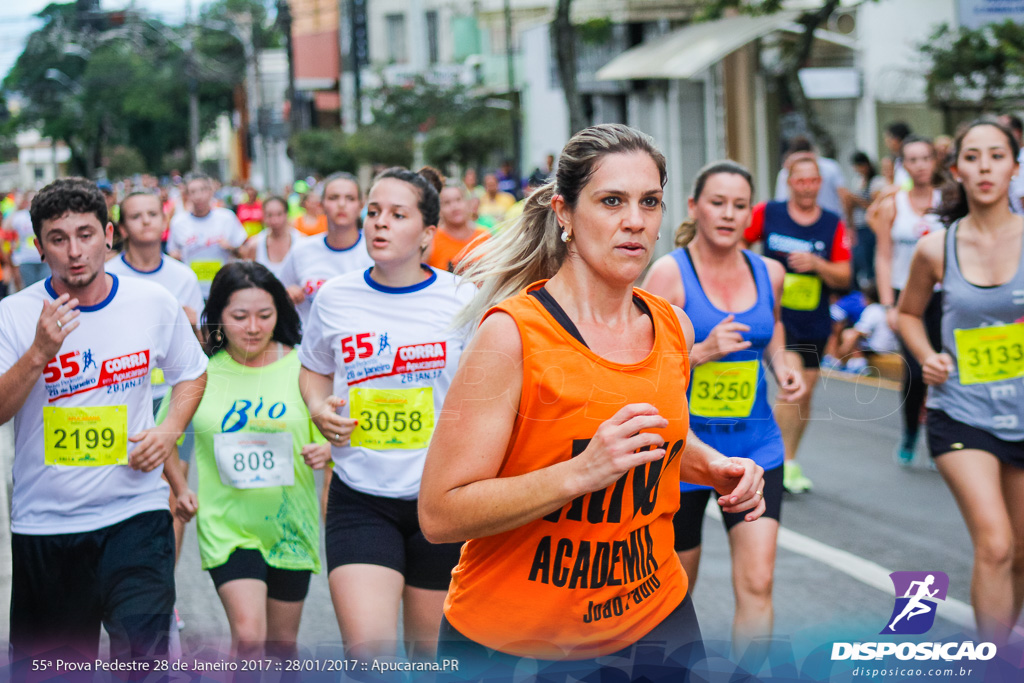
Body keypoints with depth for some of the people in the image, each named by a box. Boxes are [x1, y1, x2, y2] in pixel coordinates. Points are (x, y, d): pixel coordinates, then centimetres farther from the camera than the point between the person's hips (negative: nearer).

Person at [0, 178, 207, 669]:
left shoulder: (154, 303, -1)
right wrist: (40, 352, -26)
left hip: (135, 511, 0)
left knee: (143, 653, -17)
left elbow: (191, 374, 16)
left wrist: (168, 431, -2)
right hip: (43, 522, 0)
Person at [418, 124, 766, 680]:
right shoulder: (511, 334, -18)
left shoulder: (673, 328, 1)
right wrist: (581, 473, -30)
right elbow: (440, 514, -21)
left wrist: (712, 466, 1)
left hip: (654, 618, 5)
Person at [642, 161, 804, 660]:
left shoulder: (768, 272, 1)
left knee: (757, 583, -8)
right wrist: (703, 352, -27)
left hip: (754, 444, 3)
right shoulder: (669, 273, -13)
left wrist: (780, 365, 4)